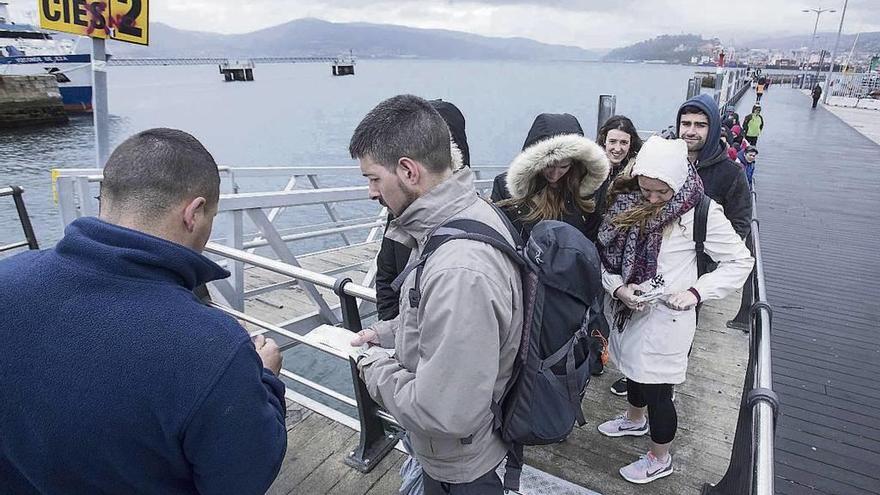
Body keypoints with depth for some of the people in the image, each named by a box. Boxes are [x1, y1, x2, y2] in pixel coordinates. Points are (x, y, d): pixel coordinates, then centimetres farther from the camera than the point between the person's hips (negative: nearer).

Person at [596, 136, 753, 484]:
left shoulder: (700, 211, -17)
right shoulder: (627, 201, -5)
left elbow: (740, 260, -10)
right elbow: (608, 253, -1)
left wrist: (695, 292, -22)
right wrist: (618, 287, -19)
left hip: (666, 317, -5)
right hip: (628, 310, 6)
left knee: (657, 389, 8)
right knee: (634, 371, 28)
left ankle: (660, 460, 34)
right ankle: (635, 420, 57)